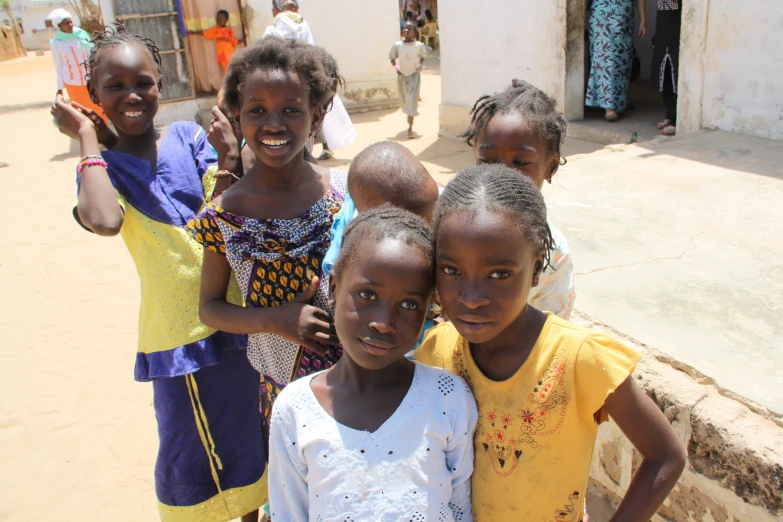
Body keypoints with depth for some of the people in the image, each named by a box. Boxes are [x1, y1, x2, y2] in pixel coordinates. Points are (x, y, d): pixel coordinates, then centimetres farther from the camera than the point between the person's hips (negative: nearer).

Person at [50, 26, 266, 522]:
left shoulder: (190, 136, 1)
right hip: (176, 332, -2)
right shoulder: (101, 165, -3)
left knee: (250, 430, 19)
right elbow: (104, 221, -27)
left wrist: (235, 161, -27)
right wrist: (87, 135, -15)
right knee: (189, 449, 12)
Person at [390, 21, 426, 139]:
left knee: (412, 100, -13)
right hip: (402, 75, 3)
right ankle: (410, 119, 45)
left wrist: (420, 64, -14)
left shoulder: (419, 45, -8)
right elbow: (392, 58, 2)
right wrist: (395, 66, -17)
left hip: (414, 75, -3)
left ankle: (410, 129, -15)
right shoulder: (397, 45, -7)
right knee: (404, 100, 15)